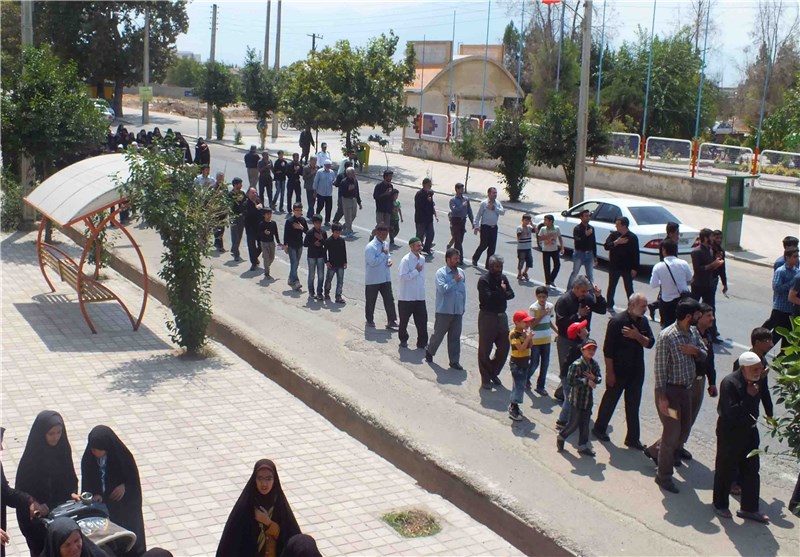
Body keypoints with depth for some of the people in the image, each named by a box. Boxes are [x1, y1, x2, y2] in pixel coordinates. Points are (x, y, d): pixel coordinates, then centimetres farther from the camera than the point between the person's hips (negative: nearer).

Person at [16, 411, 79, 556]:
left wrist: (72, 493, -9)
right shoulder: (31, 457, -20)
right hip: (36, 517, -4)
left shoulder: (63, 449, -5)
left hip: (61, 511, 4)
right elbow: (22, 489, -14)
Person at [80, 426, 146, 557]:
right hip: (100, 506, 2)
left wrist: (124, 487, -24)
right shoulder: (88, 459, -15)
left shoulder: (123, 457, -21)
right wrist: (95, 495, -19)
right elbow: (87, 483, -3)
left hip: (123, 506, -2)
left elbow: (133, 480, -7)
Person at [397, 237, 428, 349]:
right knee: (404, 319, 11)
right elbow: (404, 276, -24)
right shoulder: (406, 260, -17)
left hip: (420, 297, 5)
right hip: (406, 297, -5)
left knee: (422, 320, 3)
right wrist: (416, 271, -18)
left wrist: (422, 288, 15)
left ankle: (422, 342, 11)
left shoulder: (422, 259, 6)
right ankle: (403, 340, 29)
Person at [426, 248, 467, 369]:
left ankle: (454, 361, 14)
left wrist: (463, 307, 14)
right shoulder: (441, 273, -10)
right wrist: (455, 281, -17)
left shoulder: (461, 273, 6)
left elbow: (464, 291, 14)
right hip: (443, 311, -4)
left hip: (458, 312, 4)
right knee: (438, 334, 9)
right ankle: (429, 351, 33)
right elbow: (442, 288, -24)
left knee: (455, 337, 7)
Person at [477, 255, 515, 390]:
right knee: (485, 349, 1)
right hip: (487, 316, -7)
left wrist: (498, 294, -15)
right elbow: (487, 297, -25)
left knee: (504, 347, 10)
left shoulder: (503, 278, 9)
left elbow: (511, 294, 2)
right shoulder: (484, 280, -13)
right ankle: (485, 378, 11)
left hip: (501, 316, 7)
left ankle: (493, 373, 28)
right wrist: (501, 292, -13)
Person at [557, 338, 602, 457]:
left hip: (588, 399, 6)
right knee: (574, 423, 2)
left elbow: (599, 379, 7)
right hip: (577, 399, -6)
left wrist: (593, 378, -16)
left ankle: (583, 445, 25)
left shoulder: (594, 364, 3)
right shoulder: (577, 364, -19)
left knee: (585, 424, 13)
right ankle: (561, 437, 27)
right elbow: (571, 380, -23)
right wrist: (586, 381, -23)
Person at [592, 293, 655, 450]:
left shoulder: (643, 321, 3)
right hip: (618, 371, -5)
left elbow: (650, 343, 1)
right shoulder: (617, 321, -17)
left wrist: (637, 336, -18)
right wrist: (609, 372, -16)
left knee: (633, 405, 10)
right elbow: (608, 349, -16)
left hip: (636, 371, 6)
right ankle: (599, 428, 31)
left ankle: (633, 438, 17)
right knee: (610, 401, 11)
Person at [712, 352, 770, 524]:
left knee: (751, 471, 12)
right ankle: (720, 505, 27)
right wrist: (749, 397, -27)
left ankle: (749, 508, 24)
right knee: (725, 471, 9)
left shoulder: (755, 381, 1)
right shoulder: (729, 383, -23)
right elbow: (732, 413, -28)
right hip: (730, 433, -7)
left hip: (749, 431, 7)